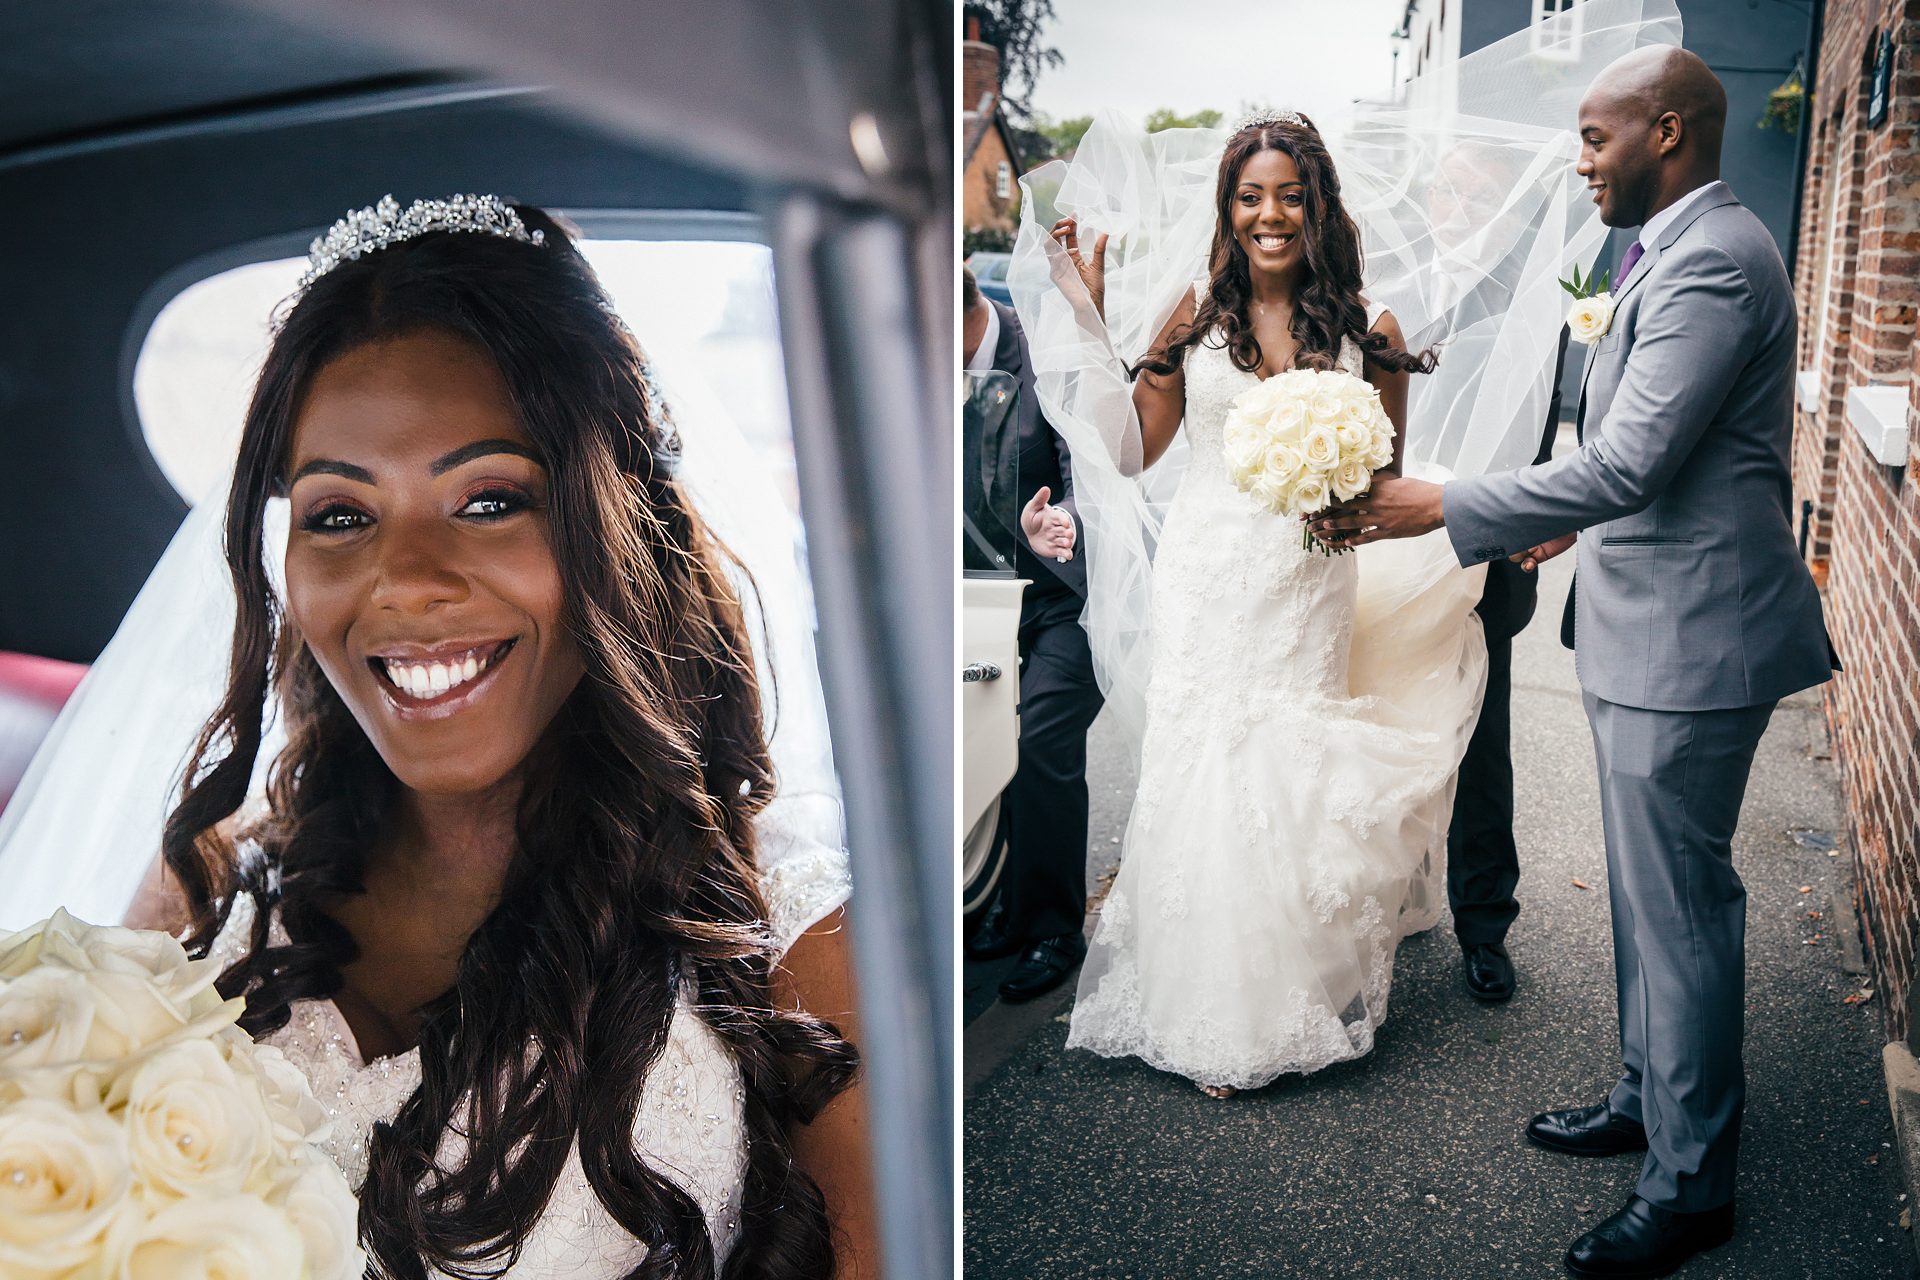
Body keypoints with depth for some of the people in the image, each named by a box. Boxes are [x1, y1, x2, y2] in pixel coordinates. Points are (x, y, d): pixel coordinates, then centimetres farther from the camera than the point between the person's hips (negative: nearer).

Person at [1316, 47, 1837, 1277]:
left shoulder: (1712, 263, -20)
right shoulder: (1691, 247, 13)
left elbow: (1628, 464, -27)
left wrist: (1441, 507, -26)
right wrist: (1582, 518, 23)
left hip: (1687, 637, -10)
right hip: (1654, 622, 10)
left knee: (1680, 906, 1)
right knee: (1650, 890, 20)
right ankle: (1649, 1096, 37)